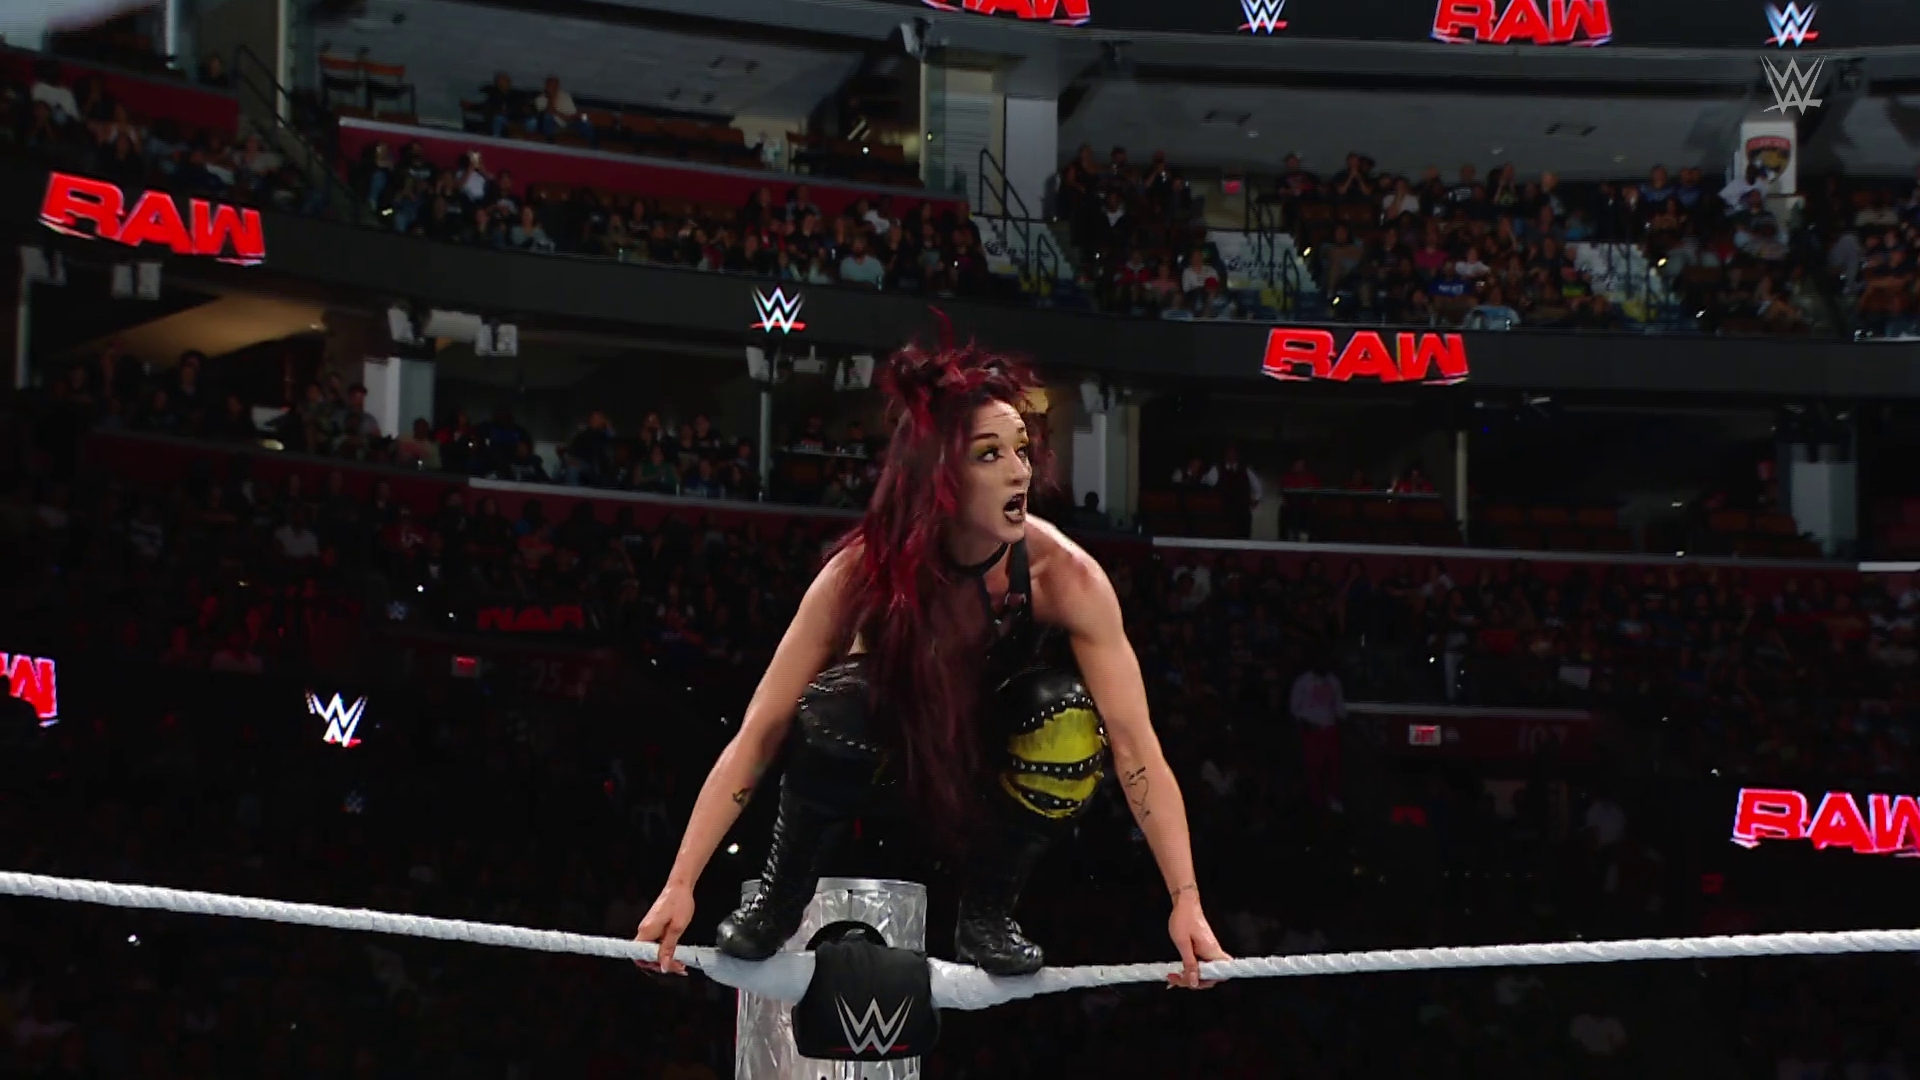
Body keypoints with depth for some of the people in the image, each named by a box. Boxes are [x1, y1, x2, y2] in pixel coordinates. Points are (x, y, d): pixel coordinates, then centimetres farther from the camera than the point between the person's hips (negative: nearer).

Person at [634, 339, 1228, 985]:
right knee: (830, 715, -35)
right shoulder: (865, 570, -30)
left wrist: (1186, 902, -42)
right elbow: (758, 733, -29)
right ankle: (782, 893, -7)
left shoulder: (1065, 576, -31)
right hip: (897, 727, -1)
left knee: (1070, 720, -33)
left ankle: (987, 913, -11)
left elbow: (1135, 744, -33)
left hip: (996, 746, 1)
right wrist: (680, 887, -35)